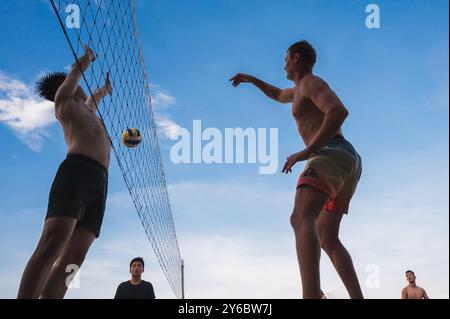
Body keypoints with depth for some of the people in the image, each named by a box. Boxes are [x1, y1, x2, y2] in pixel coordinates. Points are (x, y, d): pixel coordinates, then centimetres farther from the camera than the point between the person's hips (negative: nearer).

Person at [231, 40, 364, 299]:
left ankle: (312, 295, -51)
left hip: (332, 155, -11)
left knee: (301, 219, -30)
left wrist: (307, 151, -20)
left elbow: (339, 112, -17)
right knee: (327, 239, 13)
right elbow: (279, 95, 56)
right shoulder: (301, 89, 32)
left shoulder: (311, 83, 2)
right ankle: (358, 298, 1)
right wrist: (251, 79, 54)